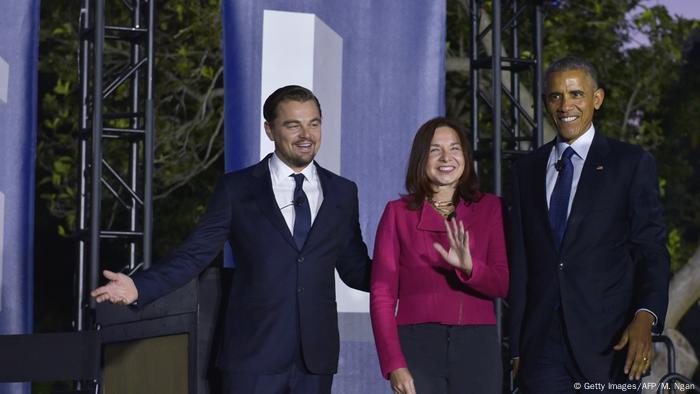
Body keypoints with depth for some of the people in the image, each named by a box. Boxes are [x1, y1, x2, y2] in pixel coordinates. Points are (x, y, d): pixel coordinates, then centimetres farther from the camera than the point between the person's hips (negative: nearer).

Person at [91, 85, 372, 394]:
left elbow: (355, 271, 12)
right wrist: (139, 287, -15)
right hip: (254, 356, -3)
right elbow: (195, 254, -1)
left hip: (315, 357, 3)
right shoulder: (237, 189, 1)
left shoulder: (343, 193, 9)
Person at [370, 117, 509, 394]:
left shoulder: (490, 208, 8)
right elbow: (382, 295, 1)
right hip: (417, 346, -1)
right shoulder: (398, 212, 4)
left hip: (477, 347, 1)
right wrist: (394, 365, -8)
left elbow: (504, 285, 1)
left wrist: (469, 266, -19)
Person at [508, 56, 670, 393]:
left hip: (609, 340, -2)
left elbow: (651, 251, -2)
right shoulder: (526, 169, 14)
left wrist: (645, 318, -20)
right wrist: (516, 347, 9)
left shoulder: (632, 163, 3)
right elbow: (520, 261, 14)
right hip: (543, 345, 3)